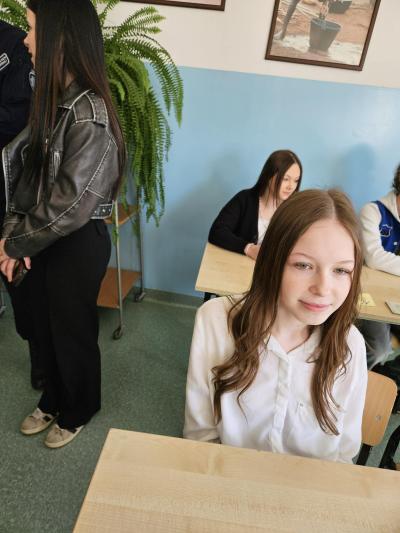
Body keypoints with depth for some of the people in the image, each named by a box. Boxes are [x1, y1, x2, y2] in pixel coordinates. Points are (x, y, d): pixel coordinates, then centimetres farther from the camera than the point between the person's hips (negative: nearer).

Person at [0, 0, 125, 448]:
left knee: (73, 331, 13)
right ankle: (53, 401, 49)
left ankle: (78, 412, 42)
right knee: (45, 326, 22)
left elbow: (70, 206, -24)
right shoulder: (51, 100, 7)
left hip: (77, 243, -8)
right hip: (45, 240, 8)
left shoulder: (88, 113, -21)